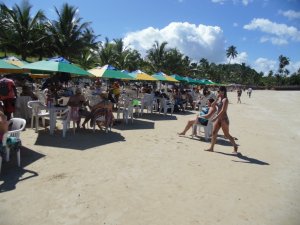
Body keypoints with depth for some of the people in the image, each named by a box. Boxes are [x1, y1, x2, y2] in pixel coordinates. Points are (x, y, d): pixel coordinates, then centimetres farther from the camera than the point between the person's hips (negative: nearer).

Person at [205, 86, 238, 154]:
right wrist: (217, 98, -2)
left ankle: (235, 147, 20)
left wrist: (215, 117, -25)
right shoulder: (219, 98, 10)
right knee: (214, 133, 8)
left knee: (227, 135, 2)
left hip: (224, 119, -8)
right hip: (218, 118, 8)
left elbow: (223, 110, -22)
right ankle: (211, 148, 16)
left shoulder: (225, 99, -15)